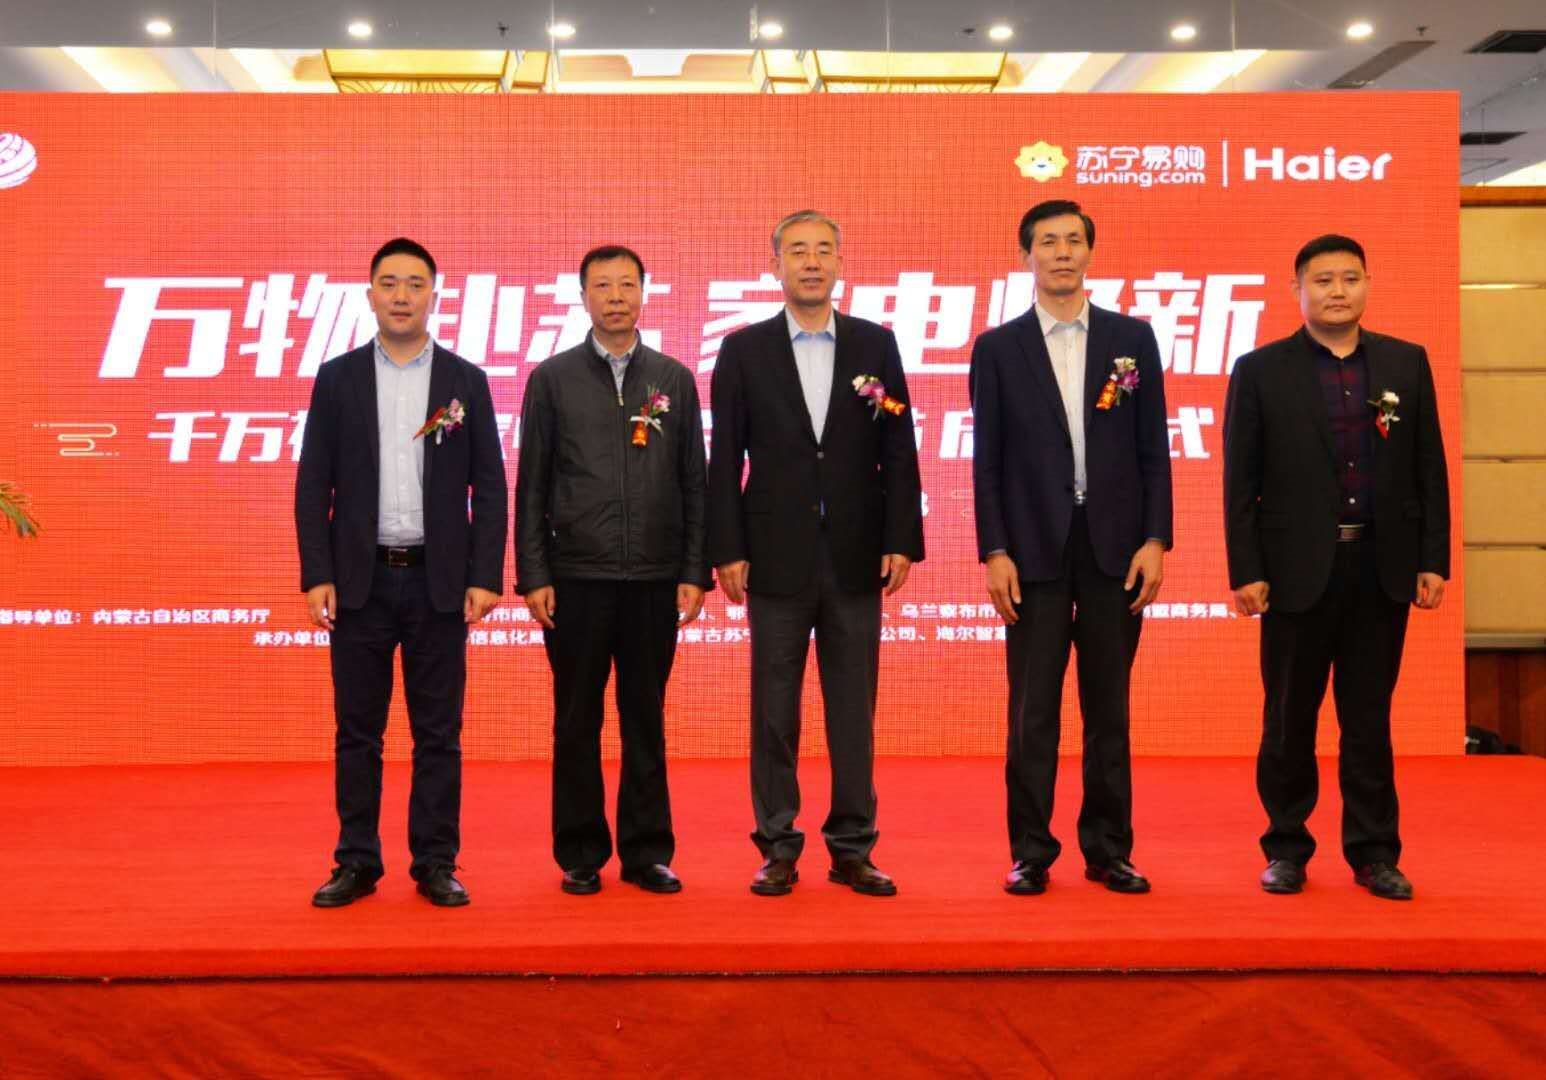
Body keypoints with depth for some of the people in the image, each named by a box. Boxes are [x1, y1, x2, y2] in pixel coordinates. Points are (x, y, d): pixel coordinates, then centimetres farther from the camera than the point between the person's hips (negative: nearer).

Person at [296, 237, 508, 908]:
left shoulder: (466, 381, 4)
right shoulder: (337, 378, 5)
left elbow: (489, 487, 2)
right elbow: (313, 485, 3)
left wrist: (486, 577, -5)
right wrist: (316, 575, -5)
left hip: (438, 581, 0)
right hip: (360, 579, 1)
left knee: (438, 732, 5)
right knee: (357, 731, 7)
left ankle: (436, 864, 13)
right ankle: (357, 863, 17)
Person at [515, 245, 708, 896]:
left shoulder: (674, 379, 9)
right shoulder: (553, 379, 5)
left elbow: (694, 483, 8)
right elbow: (530, 487, 3)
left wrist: (695, 573, 1)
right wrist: (533, 576, -4)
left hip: (656, 582, 1)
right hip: (576, 580, -1)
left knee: (646, 722, 7)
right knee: (577, 724, 6)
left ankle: (647, 853, 17)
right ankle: (580, 856, 16)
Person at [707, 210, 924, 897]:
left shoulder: (876, 345, 6)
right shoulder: (743, 350, 3)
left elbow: (899, 451, 5)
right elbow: (725, 460, 1)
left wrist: (901, 540, -2)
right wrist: (727, 550, -4)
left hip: (856, 557, 1)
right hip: (777, 557, -1)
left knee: (854, 710, 6)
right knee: (774, 711, 5)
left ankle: (852, 849, 16)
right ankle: (778, 850, 15)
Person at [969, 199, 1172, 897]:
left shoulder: (1132, 338, 7)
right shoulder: (998, 348, 4)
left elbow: (1153, 449, 5)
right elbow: (987, 461, 1)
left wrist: (1155, 541, -3)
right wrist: (994, 553, -6)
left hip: (1116, 549, 1)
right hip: (1035, 551, -1)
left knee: (1109, 708, 8)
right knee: (1033, 711, 2)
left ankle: (1108, 849, 18)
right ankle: (1030, 852, 12)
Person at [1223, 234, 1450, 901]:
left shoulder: (1407, 363, 7)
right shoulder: (1260, 371, -1)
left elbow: (1430, 470, 7)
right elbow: (1240, 483, -3)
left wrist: (1433, 560, 2)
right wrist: (1245, 572, -8)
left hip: (1382, 571, 2)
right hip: (1297, 571, -2)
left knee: (1369, 720, 9)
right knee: (1289, 720, 8)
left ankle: (1374, 852, 20)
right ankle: (1286, 847, 21)